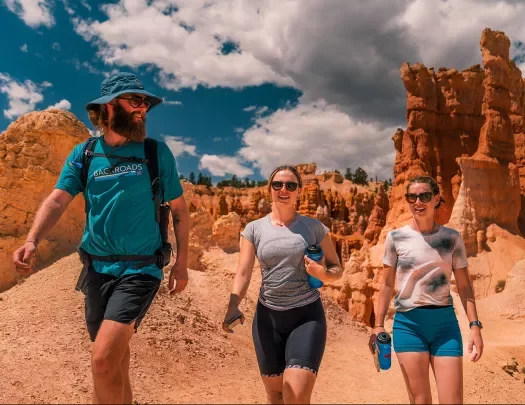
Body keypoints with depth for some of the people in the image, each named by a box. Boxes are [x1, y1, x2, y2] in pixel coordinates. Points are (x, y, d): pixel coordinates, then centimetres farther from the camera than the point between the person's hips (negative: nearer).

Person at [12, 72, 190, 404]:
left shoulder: (157, 152, -2)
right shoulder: (84, 154, 5)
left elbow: (180, 209, 2)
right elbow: (57, 201, -3)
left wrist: (182, 262, -2)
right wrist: (32, 242, -22)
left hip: (140, 269, -3)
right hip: (97, 268, 4)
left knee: (104, 358, -16)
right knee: (114, 353, 19)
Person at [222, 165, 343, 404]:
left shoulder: (314, 227, -1)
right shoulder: (254, 229, 1)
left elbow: (337, 269, 6)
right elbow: (243, 273, -7)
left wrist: (322, 273, -17)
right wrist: (233, 307, -24)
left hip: (307, 315, -1)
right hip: (268, 316, 2)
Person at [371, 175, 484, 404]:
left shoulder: (452, 239, 3)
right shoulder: (396, 238, 0)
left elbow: (464, 286, 6)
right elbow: (387, 285, 4)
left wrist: (475, 324, -2)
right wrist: (379, 325, 1)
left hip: (445, 323, 1)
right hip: (408, 323, -1)